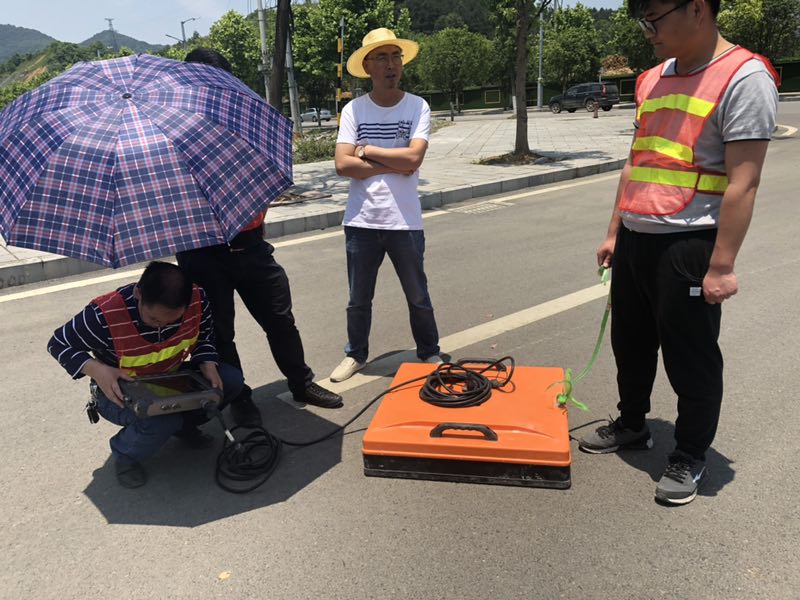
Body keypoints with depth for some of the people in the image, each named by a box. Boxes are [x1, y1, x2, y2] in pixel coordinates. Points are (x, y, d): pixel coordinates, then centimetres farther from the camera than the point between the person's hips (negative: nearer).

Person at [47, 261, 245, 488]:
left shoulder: (197, 300, -21)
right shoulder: (105, 315, -32)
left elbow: (204, 336, 1)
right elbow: (58, 343, -16)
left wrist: (208, 365, -20)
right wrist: (96, 370, -34)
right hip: (119, 391, -4)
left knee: (231, 380, -15)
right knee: (160, 420, -36)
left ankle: (182, 425, 12)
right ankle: (124, 455, 1)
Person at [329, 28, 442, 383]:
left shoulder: (417, 107, -2)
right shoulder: (353, 109, 1)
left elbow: (413, 158, -16)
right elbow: (342, 164, -9)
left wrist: (367, 150, -7)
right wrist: (393, 165, -12)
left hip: (404, 222, -1)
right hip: (361, 221, 1)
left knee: (418, 298, 13)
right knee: (359, 299, 15)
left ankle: (430, 353, 32)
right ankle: (356, 354, 34)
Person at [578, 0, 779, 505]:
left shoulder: (744, 78, -11)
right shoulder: (653, 80, 13)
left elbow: (742, 182, -16)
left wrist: (722, 266, -20)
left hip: (688, 244, -7)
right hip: (635, 239, 8)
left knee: (690, 359, 5)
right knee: (631, 343, 19)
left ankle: (690, 458, 23)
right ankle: (632, 425, 39)